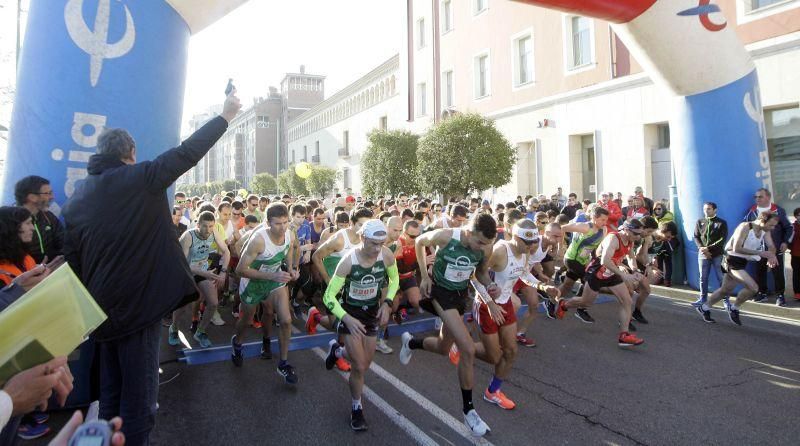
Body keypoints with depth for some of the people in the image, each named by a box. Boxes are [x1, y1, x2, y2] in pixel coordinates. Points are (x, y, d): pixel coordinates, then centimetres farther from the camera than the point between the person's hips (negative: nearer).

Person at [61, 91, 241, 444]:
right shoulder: (141, 179, -9)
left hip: (101, 309, 7)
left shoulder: (76, 199, 9)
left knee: (110, 393, 19)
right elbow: (188, 152, -6)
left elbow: (73, 262, 11)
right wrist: (226, 116, 5)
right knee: (138, 396, 2)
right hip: (138, 306, -7)